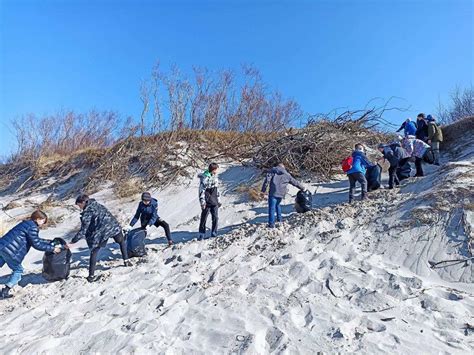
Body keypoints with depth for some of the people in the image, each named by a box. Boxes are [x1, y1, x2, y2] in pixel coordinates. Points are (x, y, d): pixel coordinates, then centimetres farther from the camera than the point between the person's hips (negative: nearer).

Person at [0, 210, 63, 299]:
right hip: (9, 251, -9)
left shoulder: (26, 224, 20)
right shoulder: (32, 227, -12)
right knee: (18, 270, 8)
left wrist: (52, 243, 22)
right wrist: (52, 249, -5)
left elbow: (37, 240, 23)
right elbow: (36, 244, -12)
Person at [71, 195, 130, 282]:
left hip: (101, 231, -5)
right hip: (113, 225, 5)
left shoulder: (87, 213, -3)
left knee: (94, 251, 11)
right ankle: (126, 261, 28)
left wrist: (73, 241, 4)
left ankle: (91, 275, 10)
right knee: (121, 241, 31)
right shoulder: (97, 204, 14)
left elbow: (83, 230, -4)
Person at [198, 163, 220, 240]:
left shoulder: (215, 177, 10)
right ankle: (202, 234, 12)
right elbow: (201, 190, -13)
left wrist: (218, 200, 19)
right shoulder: (204, 178, -13)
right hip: (207, 202, -6)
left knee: (215, 218, 6)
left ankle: (214, 233, 18)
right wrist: (202, 201, -15)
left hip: (214, 202, 6)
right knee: (204, 218, 2)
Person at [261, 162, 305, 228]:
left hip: (273, 193, -4)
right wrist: (302, 188, 37)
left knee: (272, 208, -2)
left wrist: (263, 189, -5)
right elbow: (295, 182, 25)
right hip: (281, 193, 4)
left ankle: (271, 224, -5)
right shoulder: (286, 174, 17)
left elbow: (267, 180, -5)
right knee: (277, 205, 28)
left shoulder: (272, 170, 9)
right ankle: (279, 219, 34)